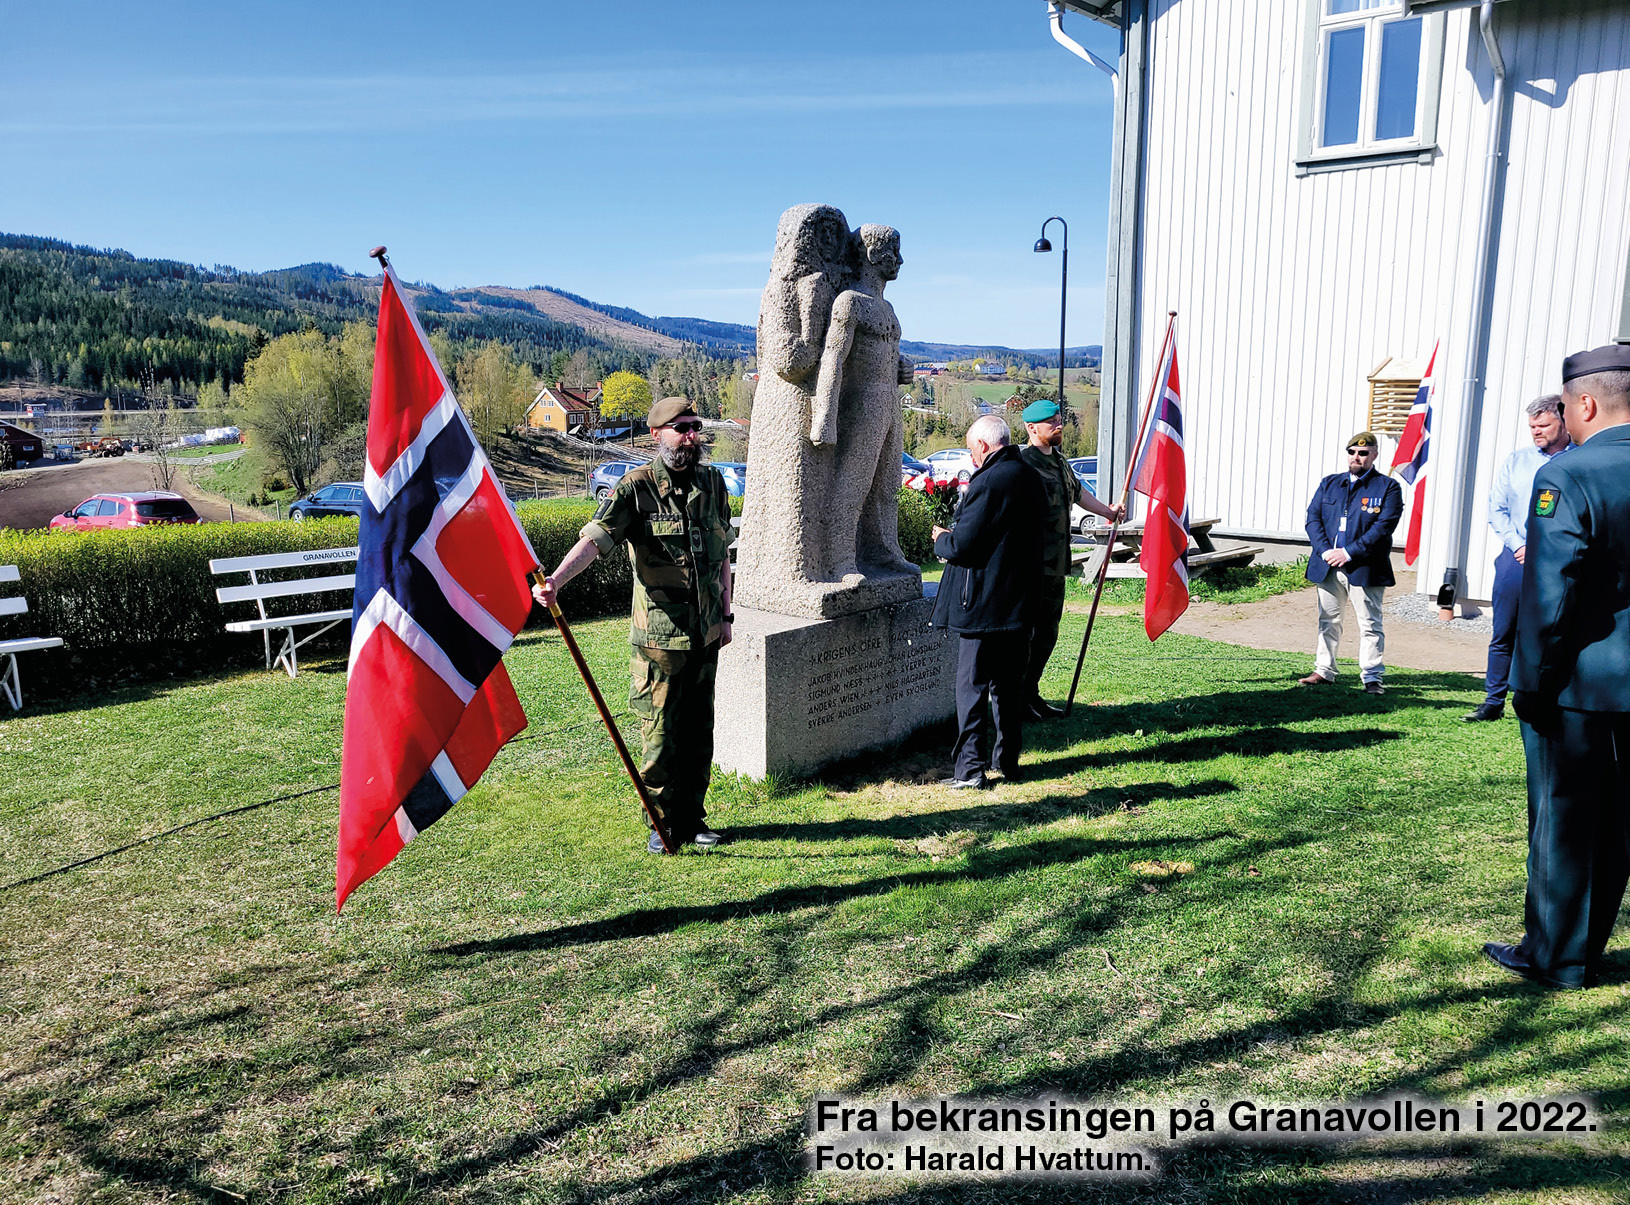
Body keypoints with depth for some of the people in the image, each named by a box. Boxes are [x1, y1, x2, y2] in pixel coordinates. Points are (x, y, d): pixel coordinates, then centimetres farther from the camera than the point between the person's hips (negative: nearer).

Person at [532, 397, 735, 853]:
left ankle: (692, 819, 27)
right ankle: (662, 824, 19)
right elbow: (594, 538, -20)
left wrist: (726, 615, 13)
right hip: (658, 636, -5)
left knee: (699, 730, 13)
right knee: (660, 734, 3)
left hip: (706, 634, 5)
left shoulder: (713, 482, 8)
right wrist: (554, 580, -37)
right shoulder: (635, 488, -8)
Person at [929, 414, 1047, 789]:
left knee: (972, 685, 0)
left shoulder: (987, 483, -19)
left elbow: (962, 546, -20)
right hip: (1020, 602, 8)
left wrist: (941, 538, 2)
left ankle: (970, 768, 3)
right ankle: (1008, 760, 25)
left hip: (982, 605, -8)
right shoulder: (1031, 479, 9)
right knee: (1010, 683, 16)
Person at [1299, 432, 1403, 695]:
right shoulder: (1329, 483, 13)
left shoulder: (1387, 488, 0)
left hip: (1365, 569, -4)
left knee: (1370, 624, 0)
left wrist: (1349, 553, -17)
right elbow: (1313, 518, 5)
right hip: (1328, 566, 4)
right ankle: (1324, 671, 20)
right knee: (1328, 621, 11)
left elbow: (1383, 527, -10)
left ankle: (1372, 677, 6)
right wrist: (1325, 551, -11)